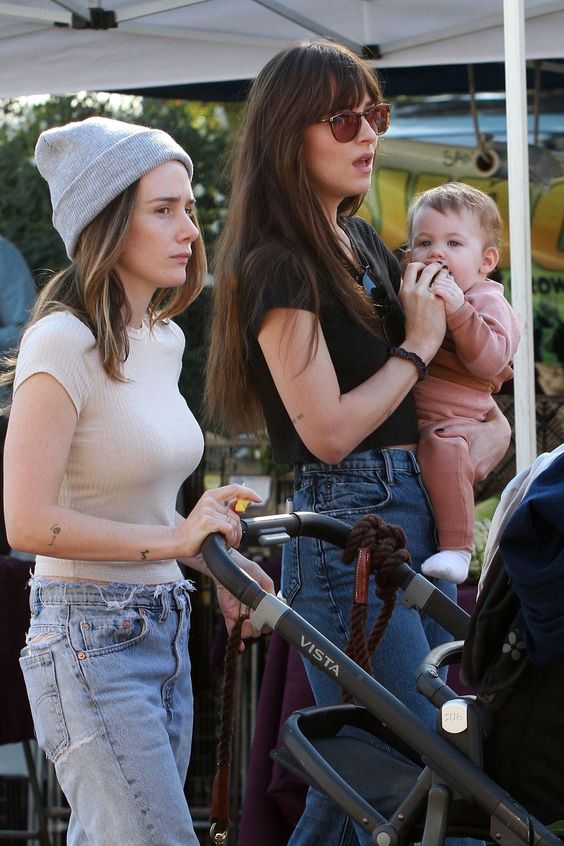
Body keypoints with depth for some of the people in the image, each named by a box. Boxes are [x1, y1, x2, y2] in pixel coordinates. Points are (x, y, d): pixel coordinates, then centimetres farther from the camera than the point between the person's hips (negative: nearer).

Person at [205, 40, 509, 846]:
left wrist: (484, 422, 12)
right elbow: (330, 431, -17)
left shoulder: (361, 242, 15)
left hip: (415, 507, 9)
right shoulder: (277, 265, -13)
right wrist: (418, 346, -7)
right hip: (348, 523, -9)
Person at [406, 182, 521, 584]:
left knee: (443, 448, -37)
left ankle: (457, 548, -34)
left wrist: (458, 310, -28)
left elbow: (491, 360, -18)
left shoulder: (486, 302, 0)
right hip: (401, 422, 8)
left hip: (452, 421, -8)